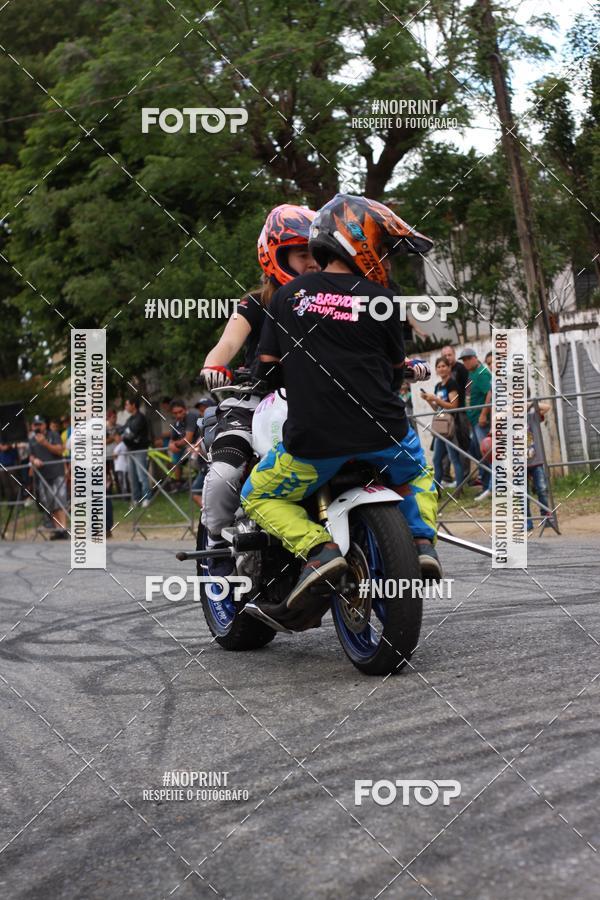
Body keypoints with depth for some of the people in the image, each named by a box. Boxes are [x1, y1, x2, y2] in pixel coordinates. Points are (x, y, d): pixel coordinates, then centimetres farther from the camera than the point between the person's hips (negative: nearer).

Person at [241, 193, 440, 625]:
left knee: (259, 498, 20)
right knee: (418, 476, 33)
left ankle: (318, 547, -5)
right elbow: (396, 370, 11)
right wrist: (414, 370, 34)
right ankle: (422, 539, 7)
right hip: (382, 434, 1)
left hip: (313, 440, -1)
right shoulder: (379, 298, 2)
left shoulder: (289, 295, 6)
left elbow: (269, 368, 8)